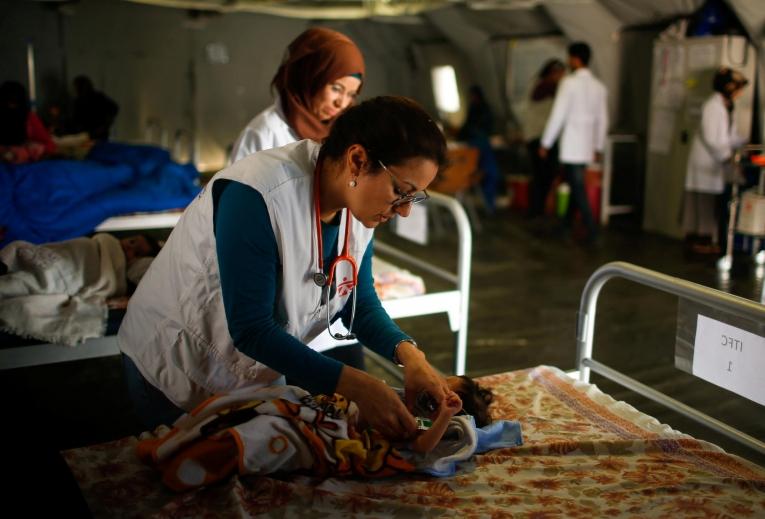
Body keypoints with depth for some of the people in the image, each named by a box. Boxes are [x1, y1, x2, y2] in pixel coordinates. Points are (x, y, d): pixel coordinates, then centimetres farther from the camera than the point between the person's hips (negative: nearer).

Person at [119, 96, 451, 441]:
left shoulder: (359, 204, -11)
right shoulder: (257, 195, -34)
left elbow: (361, 303, -3)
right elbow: (250, 330, -34)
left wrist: (408, 354, -22)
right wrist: (357, 386, -38)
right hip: (179, 377, -6)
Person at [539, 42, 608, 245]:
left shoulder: (570, 82, -10)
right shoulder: (599, 86, 10)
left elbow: (558, 115, -12)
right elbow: (603, 119, 13)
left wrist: (546, 143, -6)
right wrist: (599, 147, 21)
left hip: (571, 144, -7)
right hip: (587, 144, 7)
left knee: (578, 187, -5)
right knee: (574, 184, 16)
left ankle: (591, 228, -10)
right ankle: (566, 224, 23)